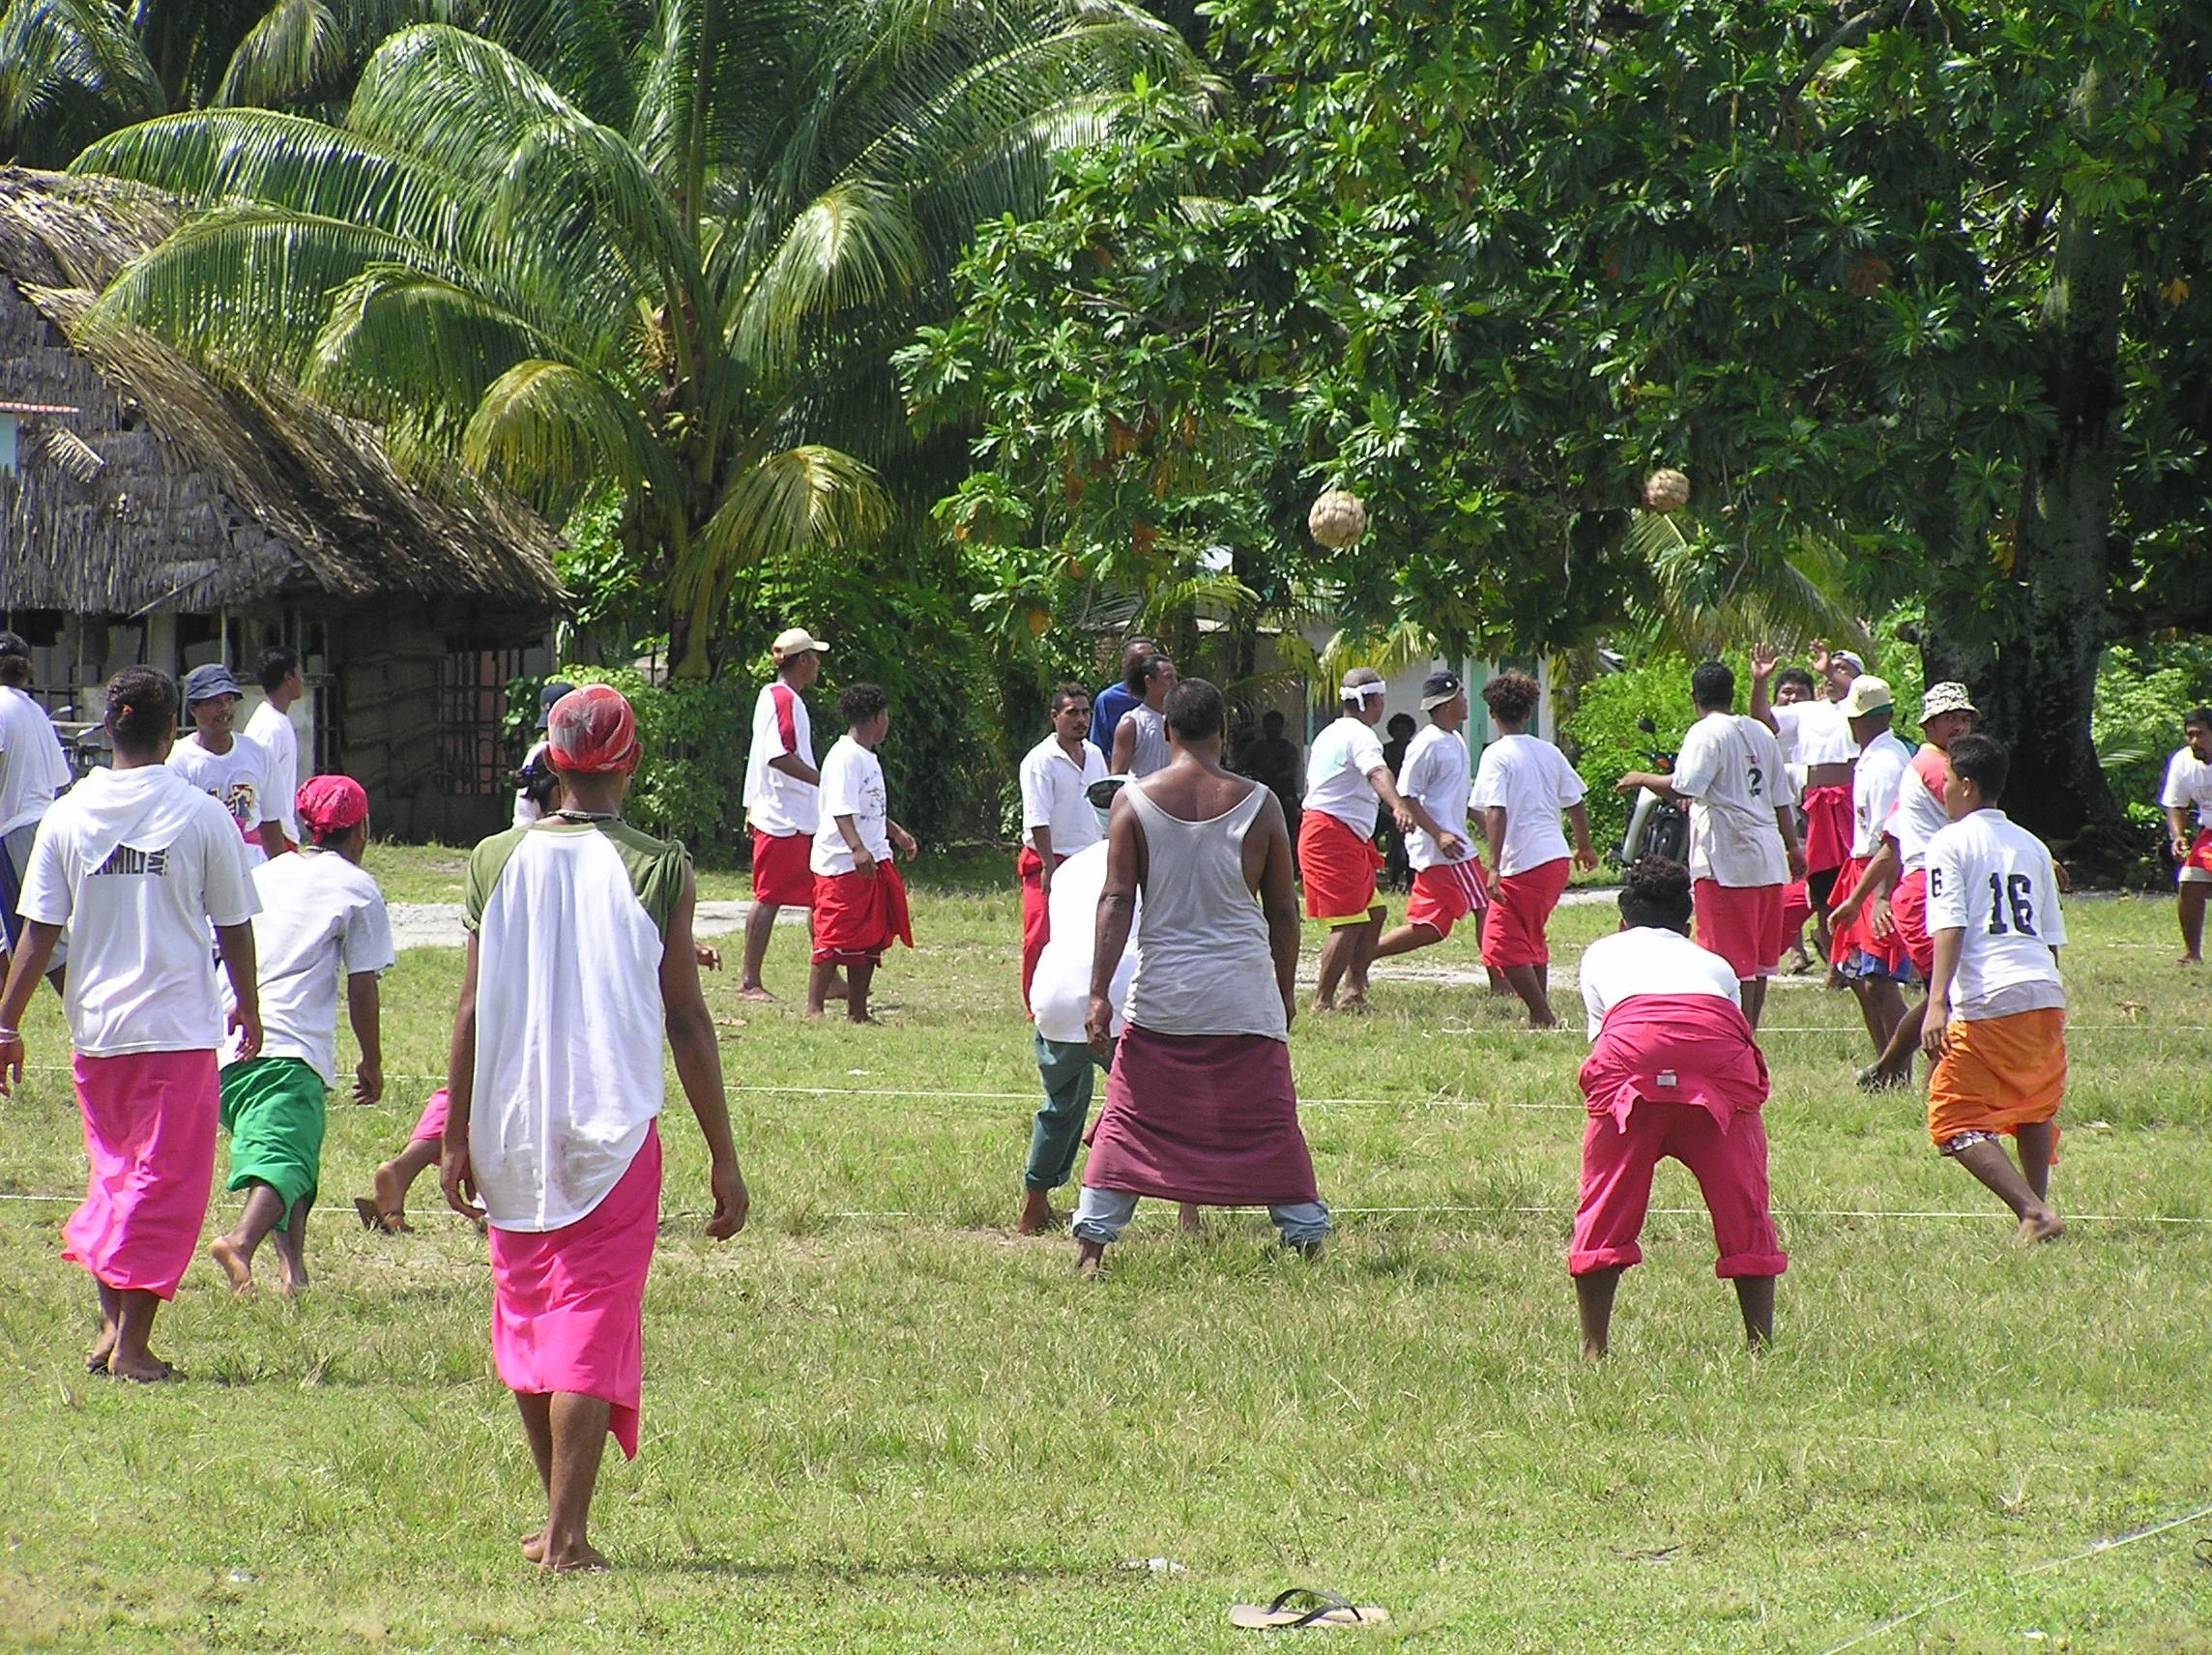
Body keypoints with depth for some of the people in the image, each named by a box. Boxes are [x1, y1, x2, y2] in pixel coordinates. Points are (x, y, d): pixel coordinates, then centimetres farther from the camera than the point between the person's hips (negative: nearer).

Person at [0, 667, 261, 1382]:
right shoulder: (202, 815, -7)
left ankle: (109, 1324, 15)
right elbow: (233, 927, 1)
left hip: (93, 1028, 3)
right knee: (164, 1183, 3)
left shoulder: (67, 815, -1)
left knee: (114, 1172, 19)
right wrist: (247, 1007, 17)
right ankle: (132, 1344, 1)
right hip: (179, 1028, -3)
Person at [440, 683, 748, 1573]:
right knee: (596, 1323, 0)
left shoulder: (499, 859, 0)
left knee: (530, 1310, 17)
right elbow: (686, 1022, -5)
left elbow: (472, 1009, 2)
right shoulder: (657, 868, -6)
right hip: (615, 1129, -3)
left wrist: (457, 1137, 10)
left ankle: (557, 1521, 24)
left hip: (512, 1133, 3)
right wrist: (722, 1157, 1)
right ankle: (567, 1534, -7)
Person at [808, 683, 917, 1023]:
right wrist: (857, 848, -35)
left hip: (873, 861, 10)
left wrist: (896, 832, 41)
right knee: (834, 939, -9)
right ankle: (813, 1008, -6)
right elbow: (841, 810, -25)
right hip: (842, 864, -10)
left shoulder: (868, 758, 18)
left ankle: (857, 1011, 14)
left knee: (870, 940, 9)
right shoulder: (845, 758, -14)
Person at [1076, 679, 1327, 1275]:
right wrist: (1286, 989, 15)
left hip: (1161, 997, 0)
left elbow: (1116, 901, -7)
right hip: (1245, 996, 0)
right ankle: (1307, 1241, 11)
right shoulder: (1258, 803, -2)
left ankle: (1090, 1245, 3)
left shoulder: (1134, 801, -3)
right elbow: (1283, 908, 4)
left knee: (1128, 1123, 7)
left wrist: (1099, 994, -7)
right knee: (1270, 1124, 8)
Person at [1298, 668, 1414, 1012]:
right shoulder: (1360, 736, -14)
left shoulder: (1329, 734, 18)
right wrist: (1397, 806, -53)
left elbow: (1310, 783, 29)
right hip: (1336, 838, -11)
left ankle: (1354, 990, 15)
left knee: (1372, 913, 16)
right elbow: (1377, 772, -35)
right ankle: (1323, 1002, -13)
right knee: (1348, 924, -12)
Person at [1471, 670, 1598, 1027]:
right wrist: (1585, 848, 33)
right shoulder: (1549, 752, 11)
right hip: (1556, 859, 7)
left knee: (1502, 947, -2)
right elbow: (1576, 805, 17)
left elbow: (1495, 812, -18)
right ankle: (1540, 1015, 24)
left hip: (1522, 864, -7)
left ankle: (1543, 1016, -8)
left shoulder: (1497, 755, -8)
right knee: (1533, 941, 21)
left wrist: (1494, 866, -22)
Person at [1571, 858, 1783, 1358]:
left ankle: (1593, 1348, 12)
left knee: (1606, 1204, 12)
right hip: (1720, 1048, 1)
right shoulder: (1715, 964, 38)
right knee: (1743, 1204, 13)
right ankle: (1761, 1345, 11)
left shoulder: (1602, 953, 36)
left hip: (1631, 1041, -1)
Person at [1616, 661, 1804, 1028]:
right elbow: (1782, 799, 18)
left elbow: (1682, 788, -22)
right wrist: (1793, 848, 27)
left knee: (1733, 960, -6)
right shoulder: (1760, 733, 14)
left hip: (1726, 860, -7)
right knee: (1759, 959, 13)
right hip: (1768, 861, 7)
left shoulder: (1706, 733, -9)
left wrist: (1641, 779, -7)